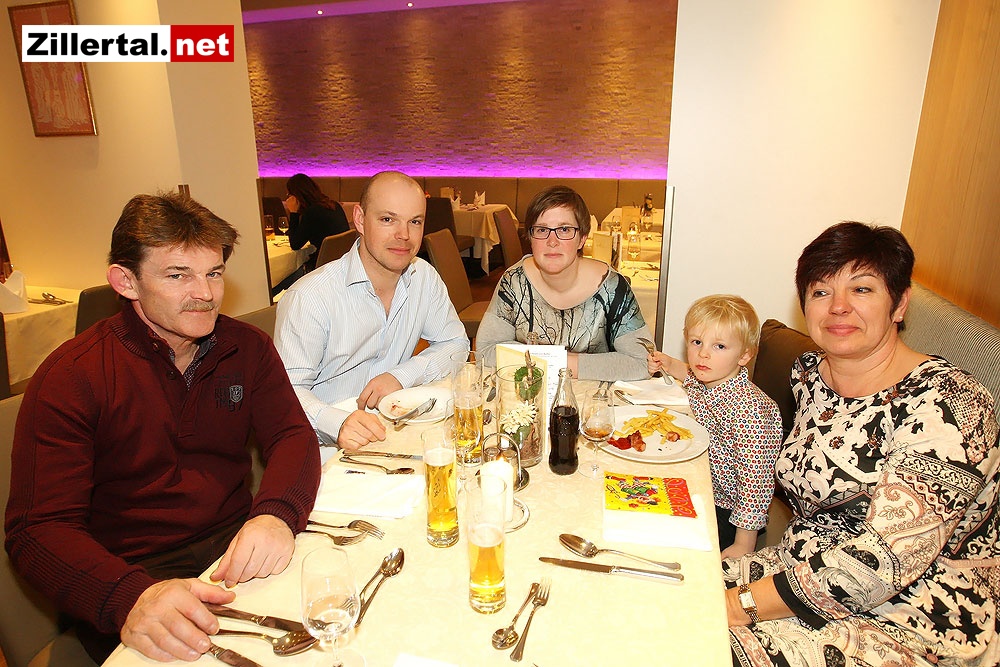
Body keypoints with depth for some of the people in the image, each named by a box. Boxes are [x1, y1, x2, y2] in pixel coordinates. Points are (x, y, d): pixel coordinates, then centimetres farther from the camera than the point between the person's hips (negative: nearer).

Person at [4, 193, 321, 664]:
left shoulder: (248, 348, 4)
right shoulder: (72, 377, -8)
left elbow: (293, 435, -3)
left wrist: (276, 514, -27)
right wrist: (129, 597, -33)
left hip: (235, 547, 4)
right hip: (131, 570, -3)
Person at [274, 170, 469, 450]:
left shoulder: (425, 277, 0)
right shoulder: (308, 298, -18)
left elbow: (456, 343, 5)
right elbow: (288, 389, -18)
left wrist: (401, 375, -13)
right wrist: (339, 423, -39)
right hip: (326, 451, -2)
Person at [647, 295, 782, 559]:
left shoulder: (749, 410, -29)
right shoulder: (699, 381, -4)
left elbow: (756, 480, -26)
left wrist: (743, 546, -23)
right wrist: (669, 364, 8)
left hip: (724, 509, -7)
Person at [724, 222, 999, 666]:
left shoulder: (946, 405, -21)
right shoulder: (809, 374, 1)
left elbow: (886, 559, -27)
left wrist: (744, 605, -25)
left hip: (910, 626, -6)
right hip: (804, 571, 6)